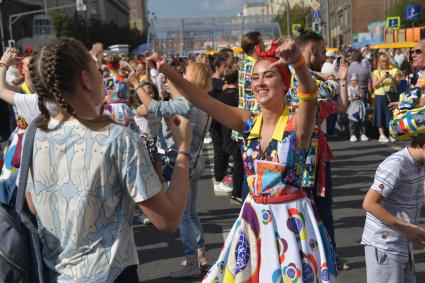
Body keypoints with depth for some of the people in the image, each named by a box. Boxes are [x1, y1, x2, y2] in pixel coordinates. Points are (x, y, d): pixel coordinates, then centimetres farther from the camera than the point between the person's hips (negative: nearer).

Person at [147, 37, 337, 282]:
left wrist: (298, 61, -53)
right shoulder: (249, 123, 0)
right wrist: (167, 71, -20)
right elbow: (203, 100, -9)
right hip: (254, 217, 5)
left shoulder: (298, 124, -12)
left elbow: (310, 95, -33)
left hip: (292, 217, -4)